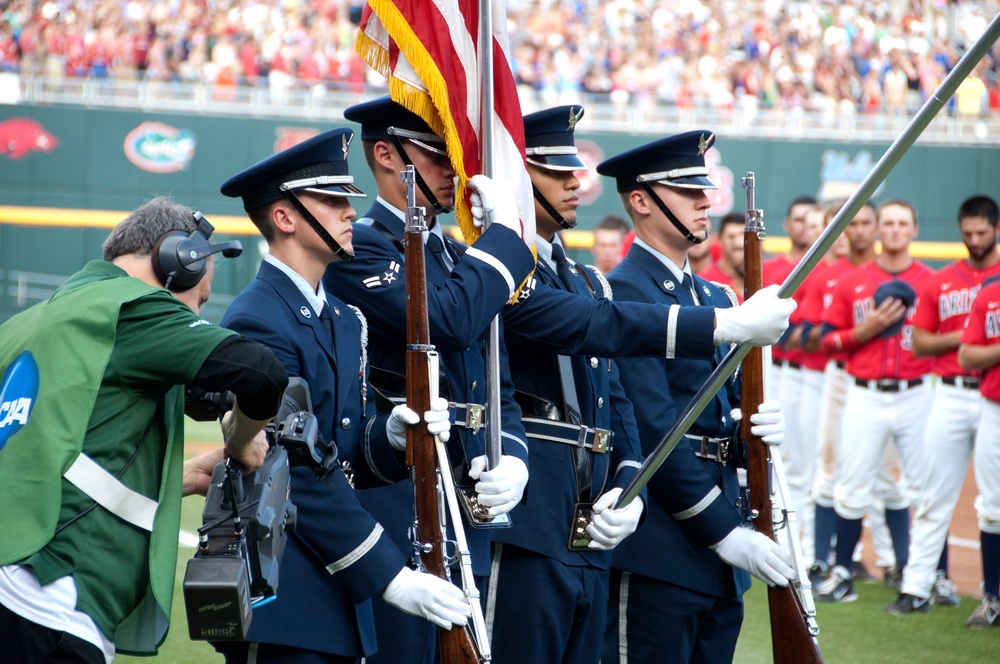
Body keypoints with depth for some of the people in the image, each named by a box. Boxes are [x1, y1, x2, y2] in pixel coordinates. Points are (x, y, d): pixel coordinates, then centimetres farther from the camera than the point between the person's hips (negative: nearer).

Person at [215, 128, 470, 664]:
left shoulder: (343, 319, 16)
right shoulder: (257, 323, -14)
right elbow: (300, 474, -18)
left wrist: (390, 429, -7)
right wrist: (389, 577, -18)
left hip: (336, 597, 9)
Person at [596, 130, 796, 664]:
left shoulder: (714, 296, 19)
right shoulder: (624, 293, -10)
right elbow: (654, 429, -17)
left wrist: (759, 425, -4)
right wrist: (722, 531, -18)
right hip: (658, 549, -9)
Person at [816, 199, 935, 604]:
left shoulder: (931, 282, 5)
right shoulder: (852, 282, 7)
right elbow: (827, 339, 6)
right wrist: (867, 329, -9)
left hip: (916, 398, -1)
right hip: (865, 398, 1)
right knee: (852, 489, 2)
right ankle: (842, 574, 11)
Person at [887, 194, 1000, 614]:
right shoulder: (942, 282, 11)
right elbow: (919, 343, 9)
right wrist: (960, 336, -7)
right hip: (951, 395, 2)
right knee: (934, 496, 2)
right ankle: (917, 586, 4)